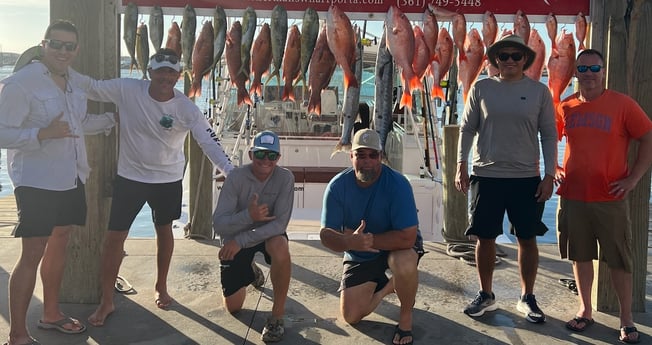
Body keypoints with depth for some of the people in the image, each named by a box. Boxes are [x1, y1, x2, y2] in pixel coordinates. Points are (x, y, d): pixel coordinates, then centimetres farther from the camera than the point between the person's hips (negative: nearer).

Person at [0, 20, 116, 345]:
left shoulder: (74, 80, 8)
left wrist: (114, 118, 22)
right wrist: (44, 134, -30)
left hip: (70, 179, 8)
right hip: (37, 182, -8)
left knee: (59, 242, 18)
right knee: (32, 254, -5)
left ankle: (51, 313, 35)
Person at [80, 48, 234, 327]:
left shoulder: (187, 108, -15)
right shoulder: (127, 90, -14)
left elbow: (209, 142, -19)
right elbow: (92, 87, -5)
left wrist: (231, 173, -31)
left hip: (169, 180, 1)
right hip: (129, 177, 0)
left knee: (164, 230, 16)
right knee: (114, 236, 0)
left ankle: (161, 288, 39)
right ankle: (106, 301, 15)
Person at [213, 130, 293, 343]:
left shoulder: (285, 178, -20)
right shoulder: (236, 178, -21)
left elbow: (280, 223, -25)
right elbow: (218, 226, -24)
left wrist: (240, 241, -30)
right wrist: (248, 215, -43)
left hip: (267, 235, -1)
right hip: (235, 239, 1)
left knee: (280, 246, -38)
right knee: (233, 307, 4)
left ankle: (277, 315, -21)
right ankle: (250, 271, 39)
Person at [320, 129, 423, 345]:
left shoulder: (397, 184, -28)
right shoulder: (337, 186, -18)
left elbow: (407, 237, -33)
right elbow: (326, 235, -18)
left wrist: (368, 240, -31)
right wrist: (350, 242, -40)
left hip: (396, 246, -3)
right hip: (359, 256, 4)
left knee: (404, 262, -39)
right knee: (351, 316, -1)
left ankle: (406, 317, -8)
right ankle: (385, 286, 29)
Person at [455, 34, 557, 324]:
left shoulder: (539, 91, 2)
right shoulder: (481, 88, 3)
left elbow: (549, 135, 4)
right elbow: (467, 129, 6)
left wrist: (549, 175, -2)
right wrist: (461, 165, -2)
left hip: (526, 177, 0)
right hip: (486, 175, 0)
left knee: (527, 238, 6)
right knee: (485, 237, 6)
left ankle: (527, 298, 22)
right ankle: (486, 295, 23)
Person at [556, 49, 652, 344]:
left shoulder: (622, 104, -5)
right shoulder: (566, 107, 5)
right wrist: (555, 170, 6)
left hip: (610, 198, -3)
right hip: (572, 197, 3)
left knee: (619, 260, 4)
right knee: (580, 255, 12)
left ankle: (627, 320, 18)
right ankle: (585, 311, 28)